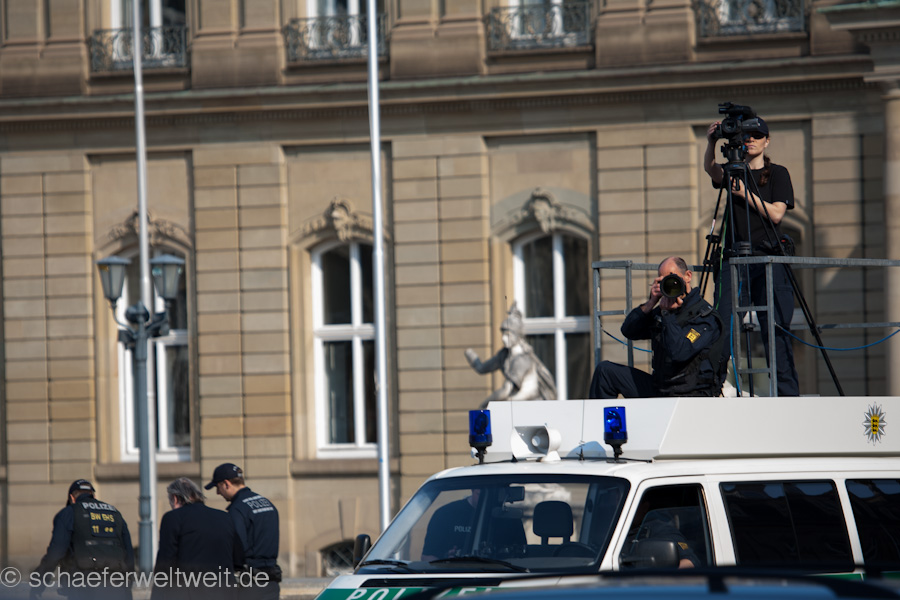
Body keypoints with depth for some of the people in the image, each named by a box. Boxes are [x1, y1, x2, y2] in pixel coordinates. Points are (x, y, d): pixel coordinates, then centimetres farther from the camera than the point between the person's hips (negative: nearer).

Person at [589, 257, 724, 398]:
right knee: (605, 370, 8)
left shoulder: (705, 316, -13)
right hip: (659, 389, 8)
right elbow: (628, 331, 8)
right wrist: (651, 303, -4)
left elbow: (679, 353, -27)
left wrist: (667, 313, -20)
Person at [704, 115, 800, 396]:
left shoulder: (778, 173, 9)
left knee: (776, 333, -5)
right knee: (722, 330, -10)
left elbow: (776, 213, -2)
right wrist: (711, 144, -24)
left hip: (769, 260, -2)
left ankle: (788, 395, -2)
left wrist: (746, 194, -9)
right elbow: (711, 170, -7)